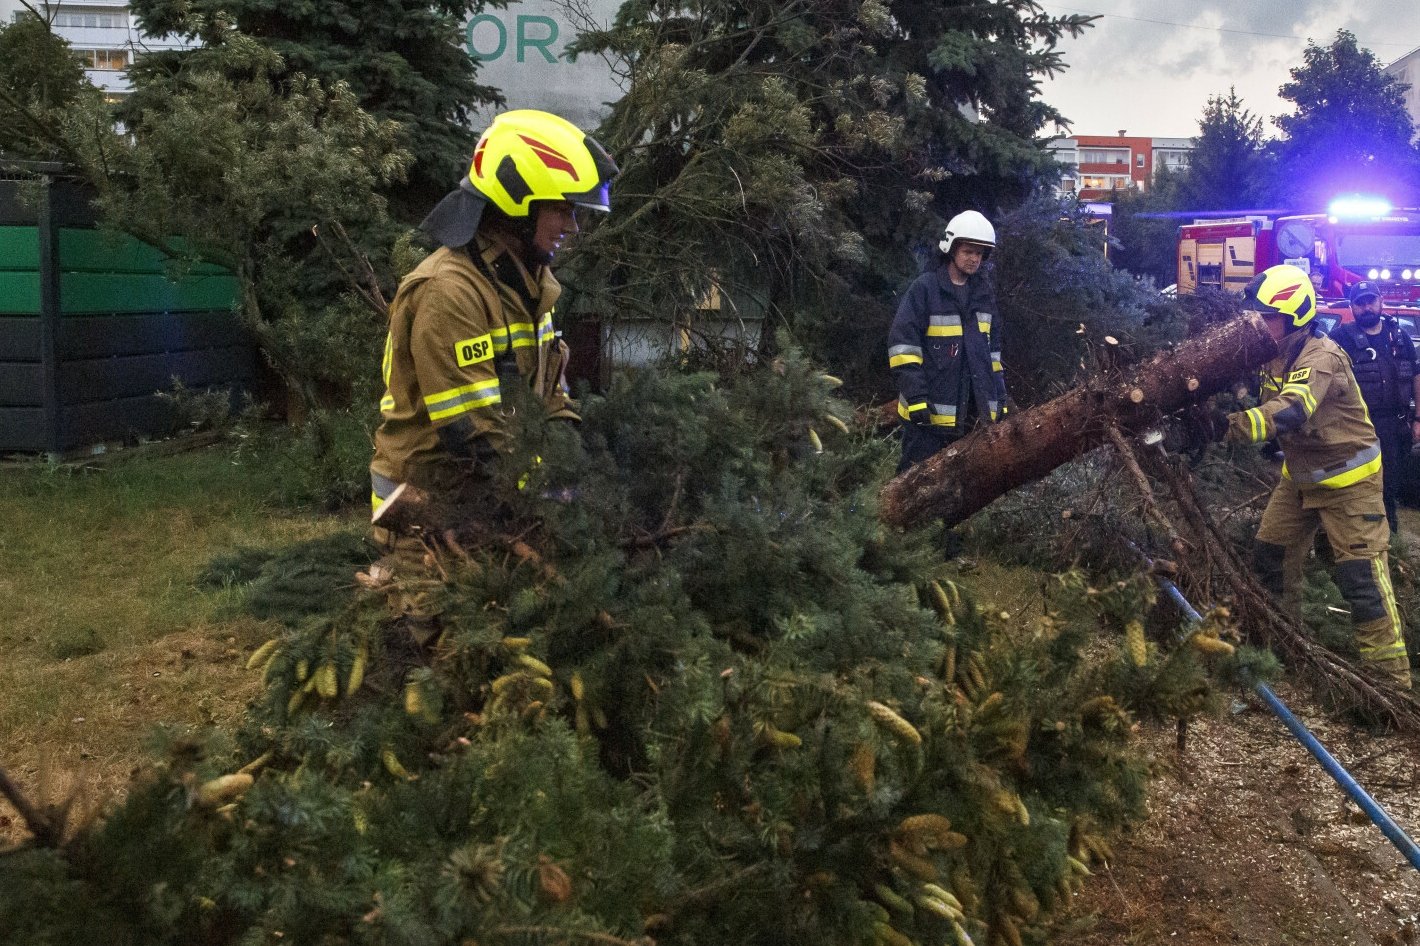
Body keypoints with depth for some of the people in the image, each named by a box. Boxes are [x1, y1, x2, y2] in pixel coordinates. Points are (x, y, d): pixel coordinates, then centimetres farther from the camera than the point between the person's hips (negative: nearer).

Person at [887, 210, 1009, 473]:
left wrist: (999, 395, 18)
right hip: (931, 410, -6)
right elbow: (903, 343, -12)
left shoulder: (984, 291, 14)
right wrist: (915, 395, -18)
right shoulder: (925, 288, -7)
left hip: (977, 412, 6)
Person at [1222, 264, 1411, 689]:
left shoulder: (1321, 356, -27)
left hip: (1348, 478, -8)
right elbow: (1271, 405, 3)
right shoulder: (1275, 357, -1)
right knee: (1270, 555, 10)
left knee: (1362, 574, -10)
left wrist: (1250, 422, -59)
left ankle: (1390, 672, -2)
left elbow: (1294, 407, -43)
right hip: (1300, 475, 8)